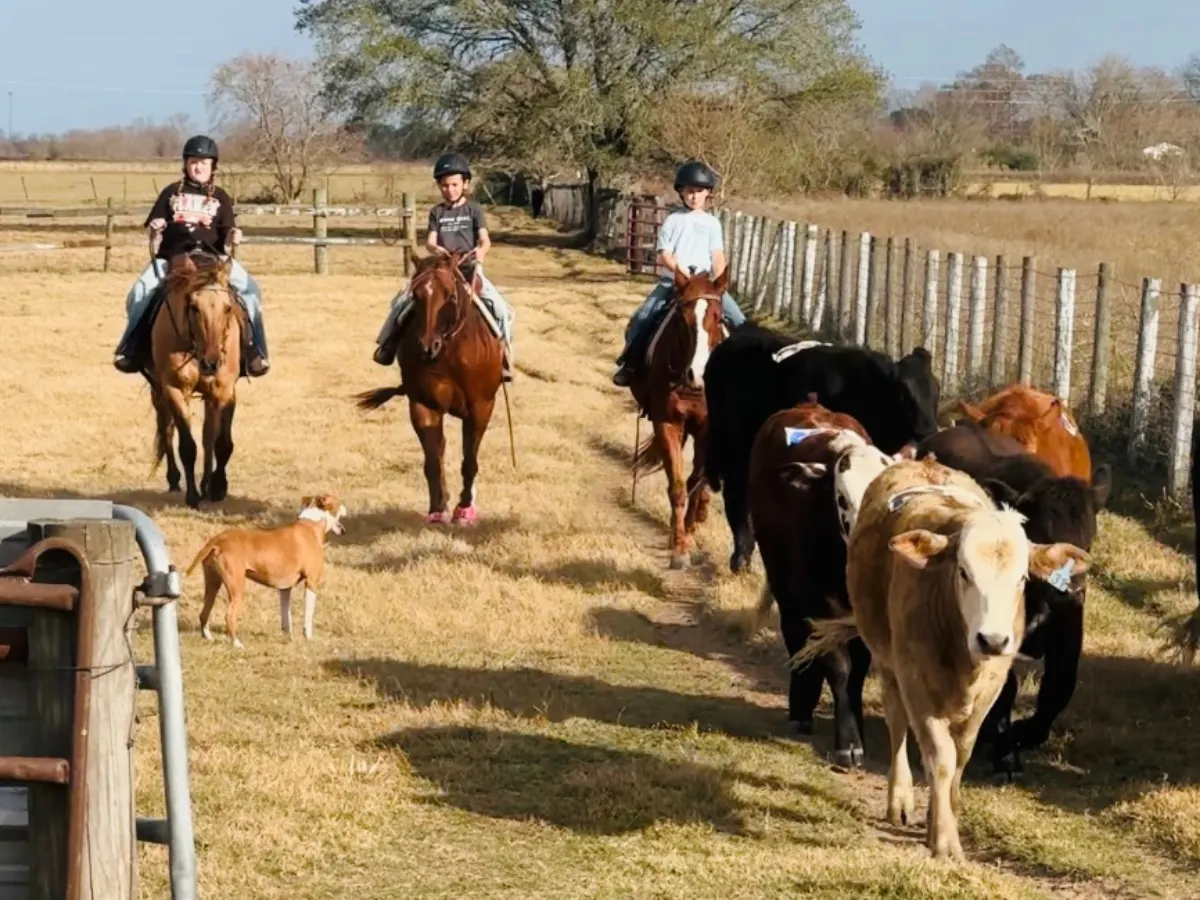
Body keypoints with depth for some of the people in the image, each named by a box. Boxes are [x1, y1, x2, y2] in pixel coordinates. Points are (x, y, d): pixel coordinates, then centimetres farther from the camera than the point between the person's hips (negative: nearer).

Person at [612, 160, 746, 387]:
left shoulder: (712, 223, 9)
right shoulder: (673, 220, 6)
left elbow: (718, 256, 2)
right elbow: (664, 254, -2)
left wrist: (718, 281, -14)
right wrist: (681, 270, -19)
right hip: (672, 280, -1)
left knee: (738, 321, -13)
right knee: (641, 318, -18)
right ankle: (630, 363, -4)